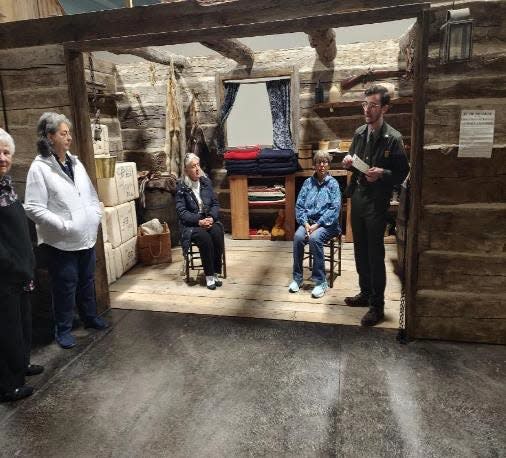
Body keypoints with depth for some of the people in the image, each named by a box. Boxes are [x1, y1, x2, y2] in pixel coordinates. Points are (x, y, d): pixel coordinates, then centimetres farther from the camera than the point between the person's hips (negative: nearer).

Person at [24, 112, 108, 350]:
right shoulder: (39, 168, -13)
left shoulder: (75, 162, 7)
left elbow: (91, 194, 15)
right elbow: (33, 208, -17)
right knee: (65, 285, 7)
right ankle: (63, 329, 26)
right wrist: (64, 226, -20)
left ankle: (90, 316, 39)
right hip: (61, 241, -6)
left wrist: (96, 215, 3)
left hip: (86, 237, 6)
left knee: (87, 280, 19)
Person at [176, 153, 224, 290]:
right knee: (205, 238, -32)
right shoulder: (181, 187, -4)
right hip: (191, 224, -3)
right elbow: (181, 211, -8)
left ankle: (216, 273, -17)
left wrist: (212, 217, -11)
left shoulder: (206, 182, 7)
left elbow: (215, 203, 9)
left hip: (209, 220, 3)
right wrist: (199, 221, -21)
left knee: (217, 234, -28)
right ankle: (209, 276, -19)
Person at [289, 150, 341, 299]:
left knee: (314, 238, -33)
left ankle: (321, 282, -22)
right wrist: (305, 223, -11)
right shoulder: (308, 182, 10)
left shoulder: (333, 183, 0)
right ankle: (297, 278, -14)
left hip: (327, 223, -3)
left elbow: (335, 208, -9)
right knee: (298, 236, -28)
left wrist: (317, 225, -17)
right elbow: (299, 205, 6)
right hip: (308, 221, 3)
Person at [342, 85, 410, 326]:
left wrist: (382, 174, -26)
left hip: (376, 202, -6)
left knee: (375, 255, 0)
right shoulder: (359, 132, 7)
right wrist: (348, 162, -4)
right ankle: (366, 293, 32)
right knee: (360, 251, 16)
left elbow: (402, 172, -9)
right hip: (357, 197, 7)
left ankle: (377, 305, 12)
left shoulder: (393, 138, -11)